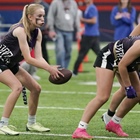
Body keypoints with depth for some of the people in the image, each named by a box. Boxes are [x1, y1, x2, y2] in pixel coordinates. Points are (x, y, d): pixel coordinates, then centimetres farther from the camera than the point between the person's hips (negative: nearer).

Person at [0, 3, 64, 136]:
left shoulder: (37, 33, -4)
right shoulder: (20, 30, -28)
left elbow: (39, 57, -10)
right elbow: (28, 59, -30)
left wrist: (50, 68, -29)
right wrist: (49, 68, -33)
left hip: (11, 64, 9)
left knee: (36, 88, 6)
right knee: (17, 87, -28)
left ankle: (31, 123, 21)